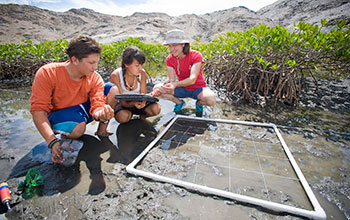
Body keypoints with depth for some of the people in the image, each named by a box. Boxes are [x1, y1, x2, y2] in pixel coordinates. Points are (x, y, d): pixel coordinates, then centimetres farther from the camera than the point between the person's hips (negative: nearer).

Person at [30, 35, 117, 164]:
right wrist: (53, 142, -35)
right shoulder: (47, 73, -22)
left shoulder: (95, 78, -13)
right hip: (58, 114, -3)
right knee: (78, 128, -40)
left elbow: (97, 104, -21)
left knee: (114, 90, -16)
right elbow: (38, 110, -24)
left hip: (83, 108, 4)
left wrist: (101, 114, -48)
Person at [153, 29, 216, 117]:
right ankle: (179, 102, 6)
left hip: (197, 88, -3)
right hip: (182, 89, 3)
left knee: (211, 99, -36)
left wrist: (175, 84, -49)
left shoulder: (196, 55, -19)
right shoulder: (169, 59, -7)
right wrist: (169, 85, -39)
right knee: (157, 88, -18)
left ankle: (199, 103, 3)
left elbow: (193, 79, -32)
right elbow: (172, 80, -14)